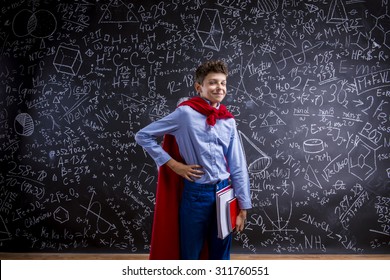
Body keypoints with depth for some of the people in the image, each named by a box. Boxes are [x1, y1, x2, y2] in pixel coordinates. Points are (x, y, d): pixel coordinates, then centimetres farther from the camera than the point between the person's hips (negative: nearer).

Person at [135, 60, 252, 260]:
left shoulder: (229, 121, 3)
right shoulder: (185, 113, -9)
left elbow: (238, 166, 5)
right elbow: (143, 136, -5)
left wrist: (243, 207, 5)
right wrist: (174, 165, -8)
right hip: (195, 194, -4)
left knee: (221, 256, 16)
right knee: (190, 254, 10)